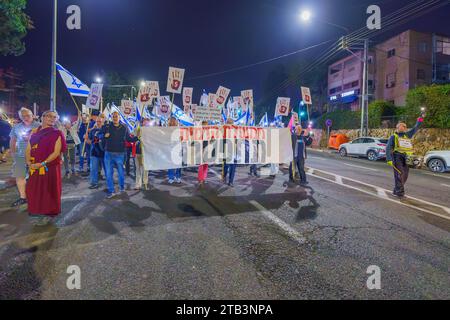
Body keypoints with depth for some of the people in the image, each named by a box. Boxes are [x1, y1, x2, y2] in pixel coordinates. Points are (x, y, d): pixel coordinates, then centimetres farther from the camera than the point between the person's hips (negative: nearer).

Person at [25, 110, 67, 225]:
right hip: (34, 167, 5)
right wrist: (29, 162, -6)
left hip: (50, 167, -5)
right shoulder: (34, 132, 11)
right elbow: (28, 149, 11)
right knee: (34, 190, 11)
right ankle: (37, 213, 28)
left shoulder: (57, 133, -4)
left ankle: (48, 214, 18)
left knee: (48, 190, 3)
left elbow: (56, 152, -12)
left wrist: (42, 163, -19)